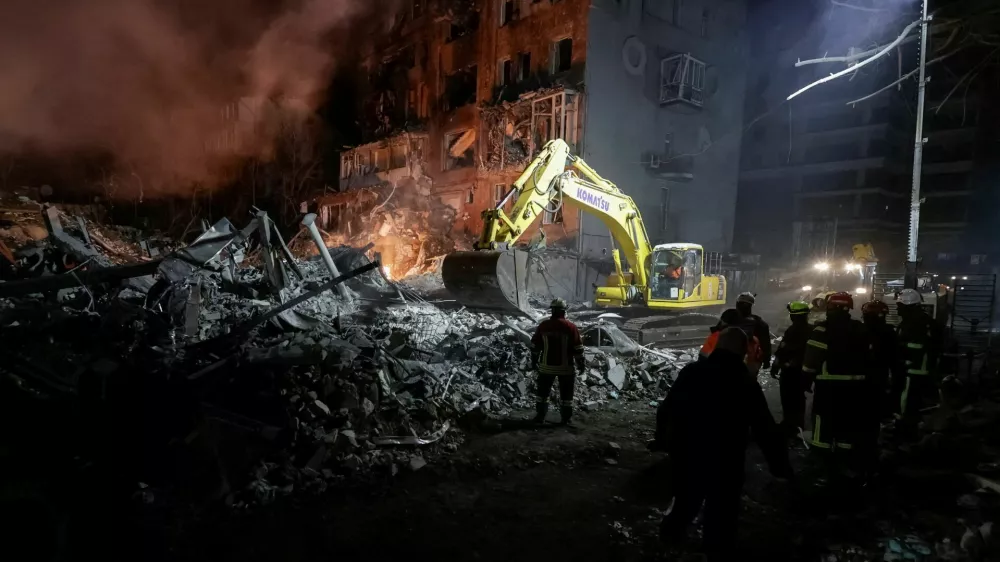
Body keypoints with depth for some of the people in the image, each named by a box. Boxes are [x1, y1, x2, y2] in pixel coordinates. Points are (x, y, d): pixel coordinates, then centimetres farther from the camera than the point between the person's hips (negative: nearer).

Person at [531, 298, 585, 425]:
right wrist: (580, 363, 2)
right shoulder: (571, 327, -9)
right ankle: (566, 418, 14)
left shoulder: (543, 325, -1)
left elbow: (535, 345, 5)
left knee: (543, 392, 15)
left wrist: (535, 360, 17)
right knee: (566, 394, 10)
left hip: (546, 366, 2)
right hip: (566, 367, -2)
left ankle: (540, 416, 18)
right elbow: (578, 348, -7)